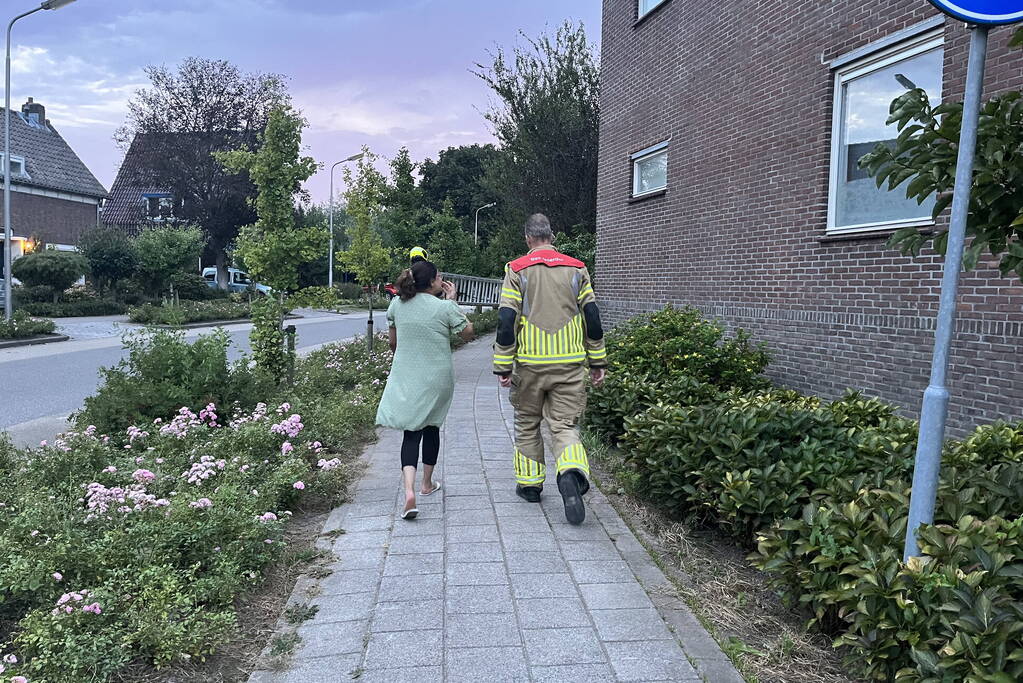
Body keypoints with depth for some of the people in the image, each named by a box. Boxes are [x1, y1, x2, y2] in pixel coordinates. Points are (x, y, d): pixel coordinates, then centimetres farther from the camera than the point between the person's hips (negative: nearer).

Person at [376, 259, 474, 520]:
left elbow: (392, 342, 11)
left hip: (405, 379, 2)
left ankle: (409, 491, -18)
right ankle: (427, 483, 34)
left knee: (412, 432, 2)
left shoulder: (397, 305, 0)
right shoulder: (445, 307, -12)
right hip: (437, 379, -2)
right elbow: (468, 333, 1)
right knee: (431, 427, 18)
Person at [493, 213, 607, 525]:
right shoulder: (577, 269, 5)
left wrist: (503, 366, -2)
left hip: (530, 362, -1)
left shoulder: (517, 270, -1)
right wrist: (598, 362, 11)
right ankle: (572, 471, -23)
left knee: (527, 423, 16)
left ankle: (529, 483, 24)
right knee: (565, 424, 4)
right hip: (570, 363, 1)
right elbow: (592, 317, 5)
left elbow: (506, 320, -6)